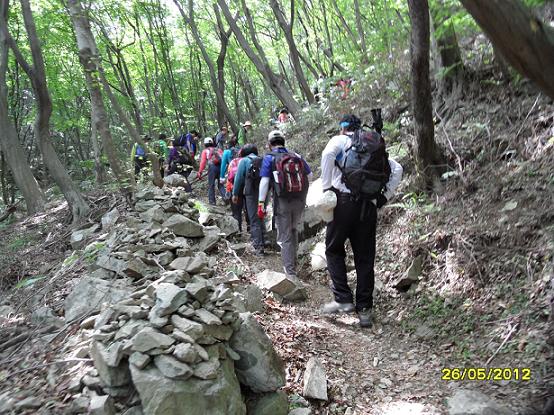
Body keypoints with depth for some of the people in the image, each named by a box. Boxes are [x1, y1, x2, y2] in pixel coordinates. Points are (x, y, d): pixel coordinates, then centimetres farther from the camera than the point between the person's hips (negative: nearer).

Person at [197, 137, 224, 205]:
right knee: (220, 184, 13)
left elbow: (203, 162, 6)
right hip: (220, 166, 3)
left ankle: (212, 201, 6)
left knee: (211, 185, 7)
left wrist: (199, 172, 4)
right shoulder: (218, 149, 26)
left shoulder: (205, 151, 17)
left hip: (212, 167, -3)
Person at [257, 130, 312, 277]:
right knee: (294, 231, 25)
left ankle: (290, 272, 8)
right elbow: (309, 174, 8)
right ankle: (292, 261, 40)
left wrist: (261, 203, -10)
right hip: (300, 201, 3)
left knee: (285, 236, 7)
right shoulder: (297, 156, 3)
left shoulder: (269, 158, -5)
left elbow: (264, 181, -12)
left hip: (282, 202, -3)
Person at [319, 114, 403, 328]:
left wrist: (326, 186, -10)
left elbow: (327, 155, -15)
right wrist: (385, 196, 12)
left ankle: (343, 299, 0)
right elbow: (397, 168, 14)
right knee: (365, 258, 8)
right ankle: (364, 309, 10)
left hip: (345, 200, -4)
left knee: (334, 250, 10)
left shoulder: (339, 140, 8)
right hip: (369, 206, 4)